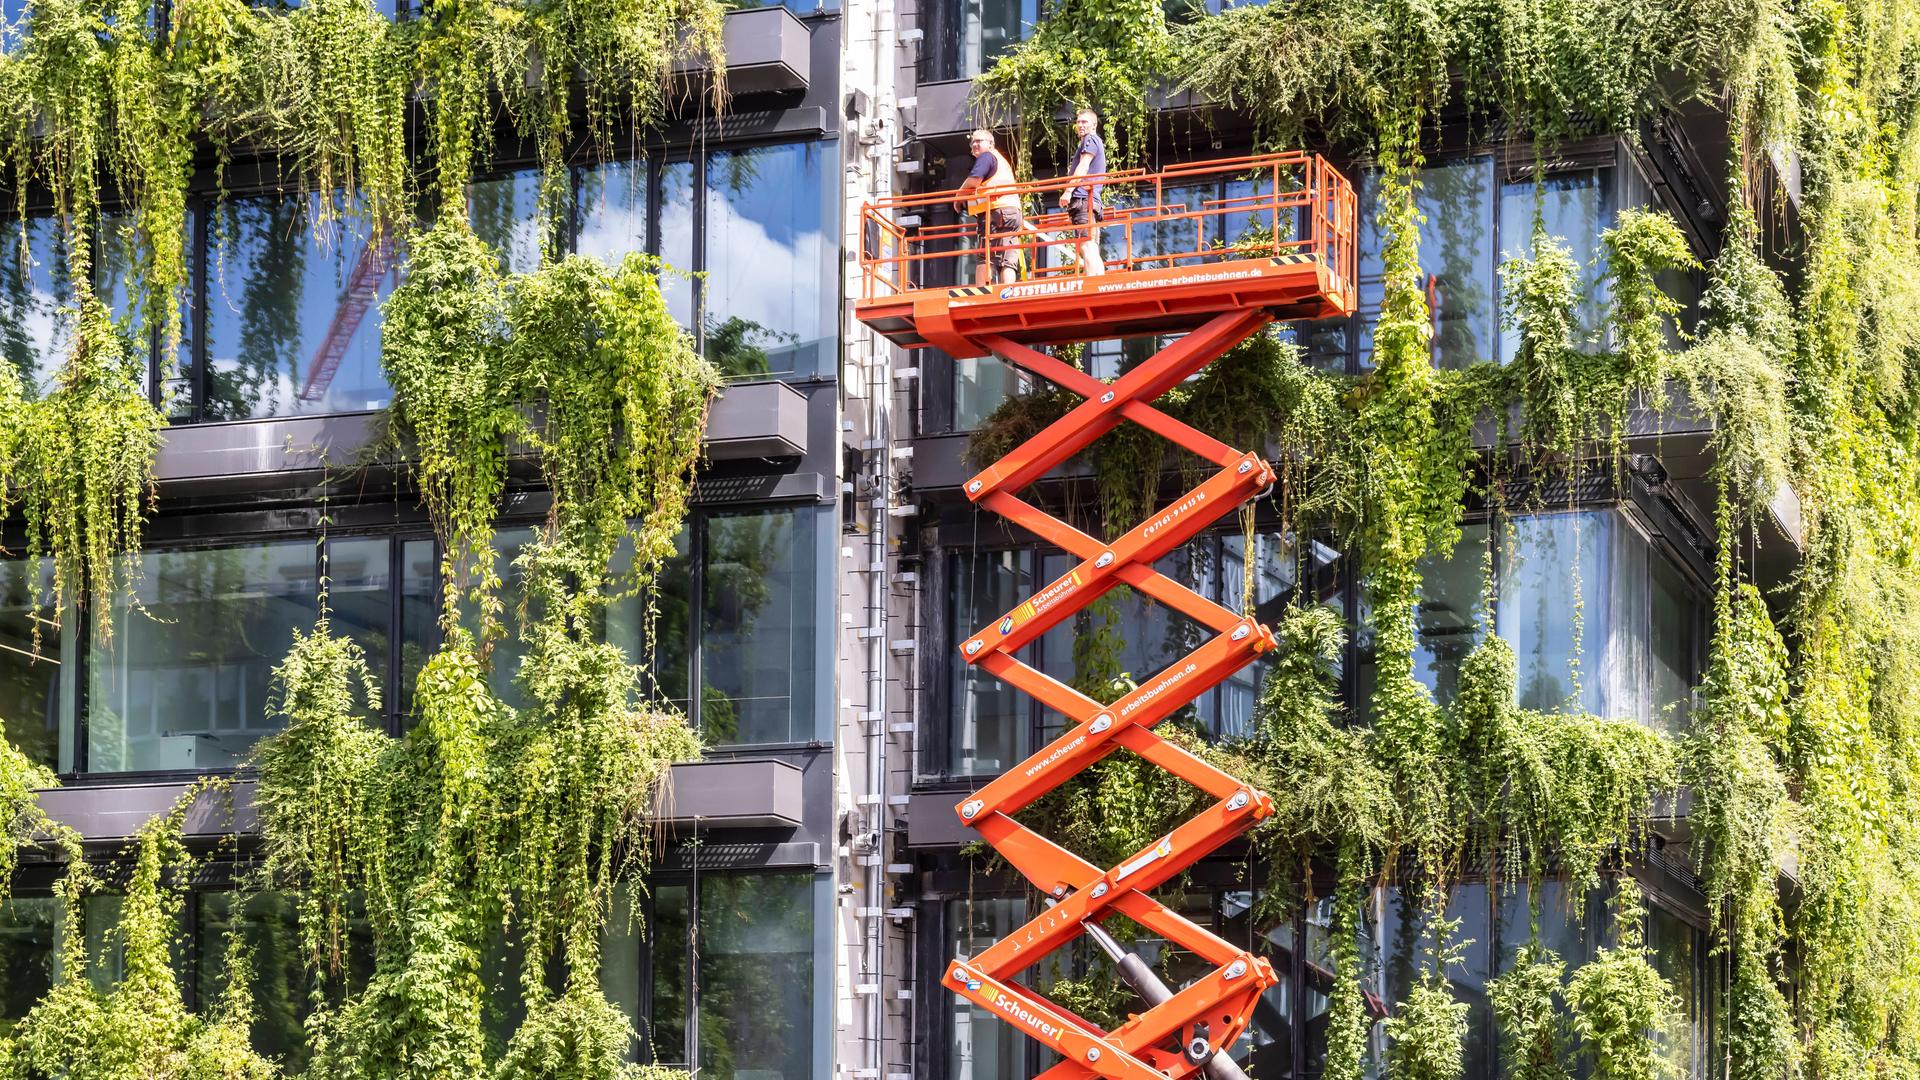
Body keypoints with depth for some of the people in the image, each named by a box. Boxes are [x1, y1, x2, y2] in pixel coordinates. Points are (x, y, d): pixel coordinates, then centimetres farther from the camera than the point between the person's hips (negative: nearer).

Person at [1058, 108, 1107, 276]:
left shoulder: (1090, 140, 2)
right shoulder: (1099, 145, 32)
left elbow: (1083, 167, -11)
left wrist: (1068, 191, -19)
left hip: (1083, 199, -11)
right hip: (1093, 201, 11)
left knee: (1086, 246, -22)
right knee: (1092, 250, 6)